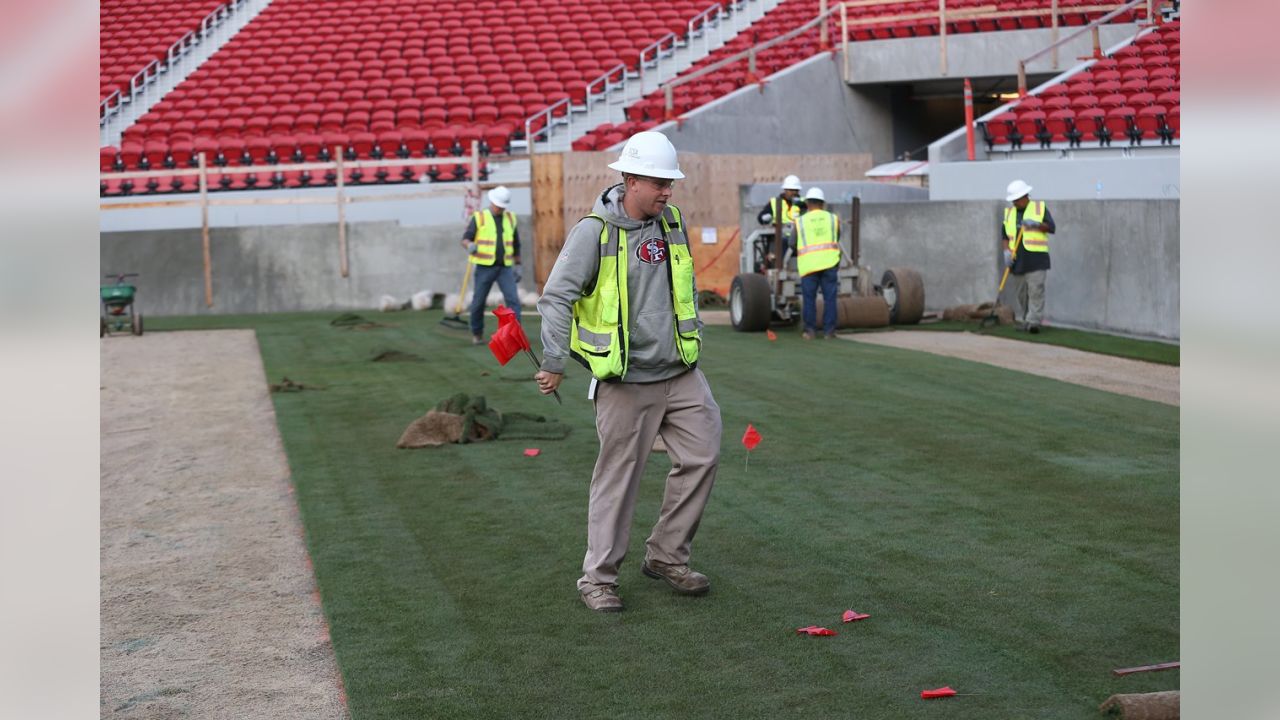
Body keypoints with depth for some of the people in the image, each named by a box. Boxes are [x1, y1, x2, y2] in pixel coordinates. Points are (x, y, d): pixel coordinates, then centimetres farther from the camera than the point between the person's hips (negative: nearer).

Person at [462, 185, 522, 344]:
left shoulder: (510, 218, 7)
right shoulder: (479, 218, -5)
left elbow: (515, 244, 15)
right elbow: (465, 240, -9)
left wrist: (517, 267, 12)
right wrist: (470, 246, -34)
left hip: (504, 268, 2)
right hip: (484, 267, -2)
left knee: (513, 299, -14)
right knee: (479, 302, 4)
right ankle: (477, 334, 25)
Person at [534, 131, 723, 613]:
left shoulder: (673, 222, 8)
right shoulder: (595, 231, -12)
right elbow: (556, 297, -12)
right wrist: (554, 362, -14)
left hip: (681, 374, 6)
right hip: (625, 381, -6)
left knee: (701, 457, 3)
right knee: (618, 477, 0)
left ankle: (666, 556, 20)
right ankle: (598, 578, 13)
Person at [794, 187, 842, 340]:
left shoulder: (799, 222, 8)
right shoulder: (833, 219, 11)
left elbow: (793, 244, 13)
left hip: (808, 264, -1)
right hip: (829, 262, 1)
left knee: (809, 299, 6)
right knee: (829, 298, 4)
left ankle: (810, 331, 5)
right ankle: (829, 330, 3)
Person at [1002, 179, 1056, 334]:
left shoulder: (1040, 207, 3)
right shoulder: (1009, 212, 14)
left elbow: (1052, 228, 1)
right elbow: (1005, 234, 16)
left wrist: (1037, 224, -15)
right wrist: (1007, 250, 0)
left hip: (1036, 258, -4)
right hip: (1017, 260, 4)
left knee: (1036, 290, -11)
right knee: (1020, 293, 6)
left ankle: (1034, 322, -14)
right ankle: (1022, 321, 12)